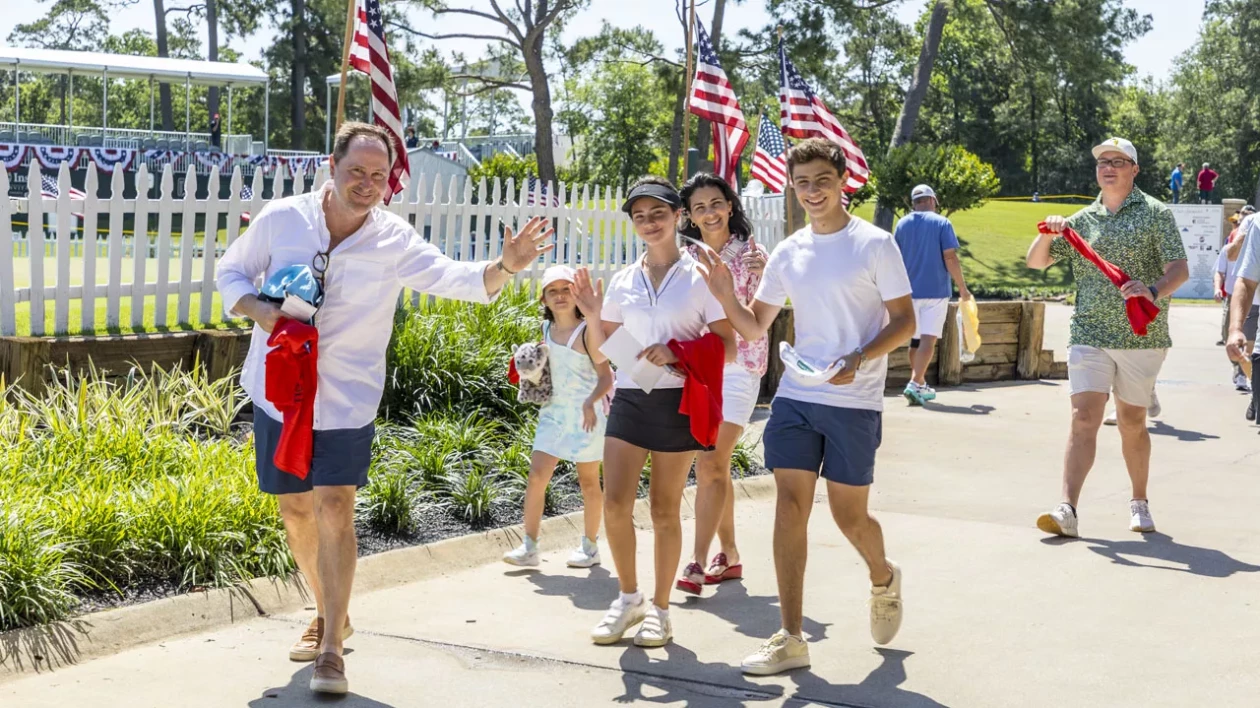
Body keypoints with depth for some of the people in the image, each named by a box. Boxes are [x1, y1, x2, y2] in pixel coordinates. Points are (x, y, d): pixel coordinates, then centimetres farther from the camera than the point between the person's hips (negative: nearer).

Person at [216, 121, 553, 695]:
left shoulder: (395, 241, -8)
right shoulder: (281, 218, -4)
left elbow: (456, 279, -19)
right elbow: (231, 271, 8)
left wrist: (505, 266, -39)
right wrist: (257, 310, -13)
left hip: (346, 399, -2)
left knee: (335, 508, -12)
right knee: (296, 509, 12)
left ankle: (331, 649, -4)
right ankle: (328, 613, 36)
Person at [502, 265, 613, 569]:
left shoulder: (588, 330, -12)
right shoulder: (547, 329, 5)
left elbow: (606, 377, -14)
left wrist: (592, 401, -30)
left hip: (586, 414, -5)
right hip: (554, 411, 5)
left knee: (588, 480, 6)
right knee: (537, 474, -6)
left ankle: (590, 546, 20)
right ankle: (529, 547, -3)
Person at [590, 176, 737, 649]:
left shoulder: (699, 277, -1)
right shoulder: (623, 281, 10)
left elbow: (727, 347, -5)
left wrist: (677, 352, -19)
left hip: (678, 400, -3)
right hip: (630, 398, 3)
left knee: (665, 510, 4)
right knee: (615, 503, -5)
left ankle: (660, 608, 17)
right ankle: (629, 598, 15)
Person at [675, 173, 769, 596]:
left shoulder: (750, 255, -4)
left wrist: (762, 279, -26)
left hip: (736, 369, -5)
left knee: (710, 465, -13)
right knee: (715, 467, 10)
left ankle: (697, 563, -13)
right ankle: (729, 556, 21)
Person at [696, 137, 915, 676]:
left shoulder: (875, 244, -5)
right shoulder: (787, 254, 9)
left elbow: (904, 322, -5)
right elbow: (754, 328, 13)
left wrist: (859, 359, -21)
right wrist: (725, 297, -6)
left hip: (855, 403, -4)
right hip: (795, 396, 4)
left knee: (849, 515, 3)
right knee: (790, 506, -2)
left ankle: (884, 580, 37)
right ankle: (790, 638, 1)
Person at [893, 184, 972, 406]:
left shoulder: (902, 224, 6)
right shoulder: (942, 223, -5)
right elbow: (950, 258, -11)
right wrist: (962, 287, -3)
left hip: (909, 291, 4)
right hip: (936, 290, -4)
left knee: (916, 339, 15)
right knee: (928, 339, -8)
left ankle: (920, 386, 22)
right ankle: (915, 384, -21)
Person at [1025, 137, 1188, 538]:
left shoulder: (1155, 214, 2)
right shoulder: (1081, 221, 12)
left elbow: (1179, 269, -6)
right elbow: (1036, 263, 13)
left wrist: (1153, 291, -26)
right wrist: (1048, 235, -8)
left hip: (1142, 336, -2)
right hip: (1089, 335, 2)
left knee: (1132, 422, 8)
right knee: (1084, 418, -10)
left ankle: (1139, 503, 26)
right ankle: (1067, 509, -16)